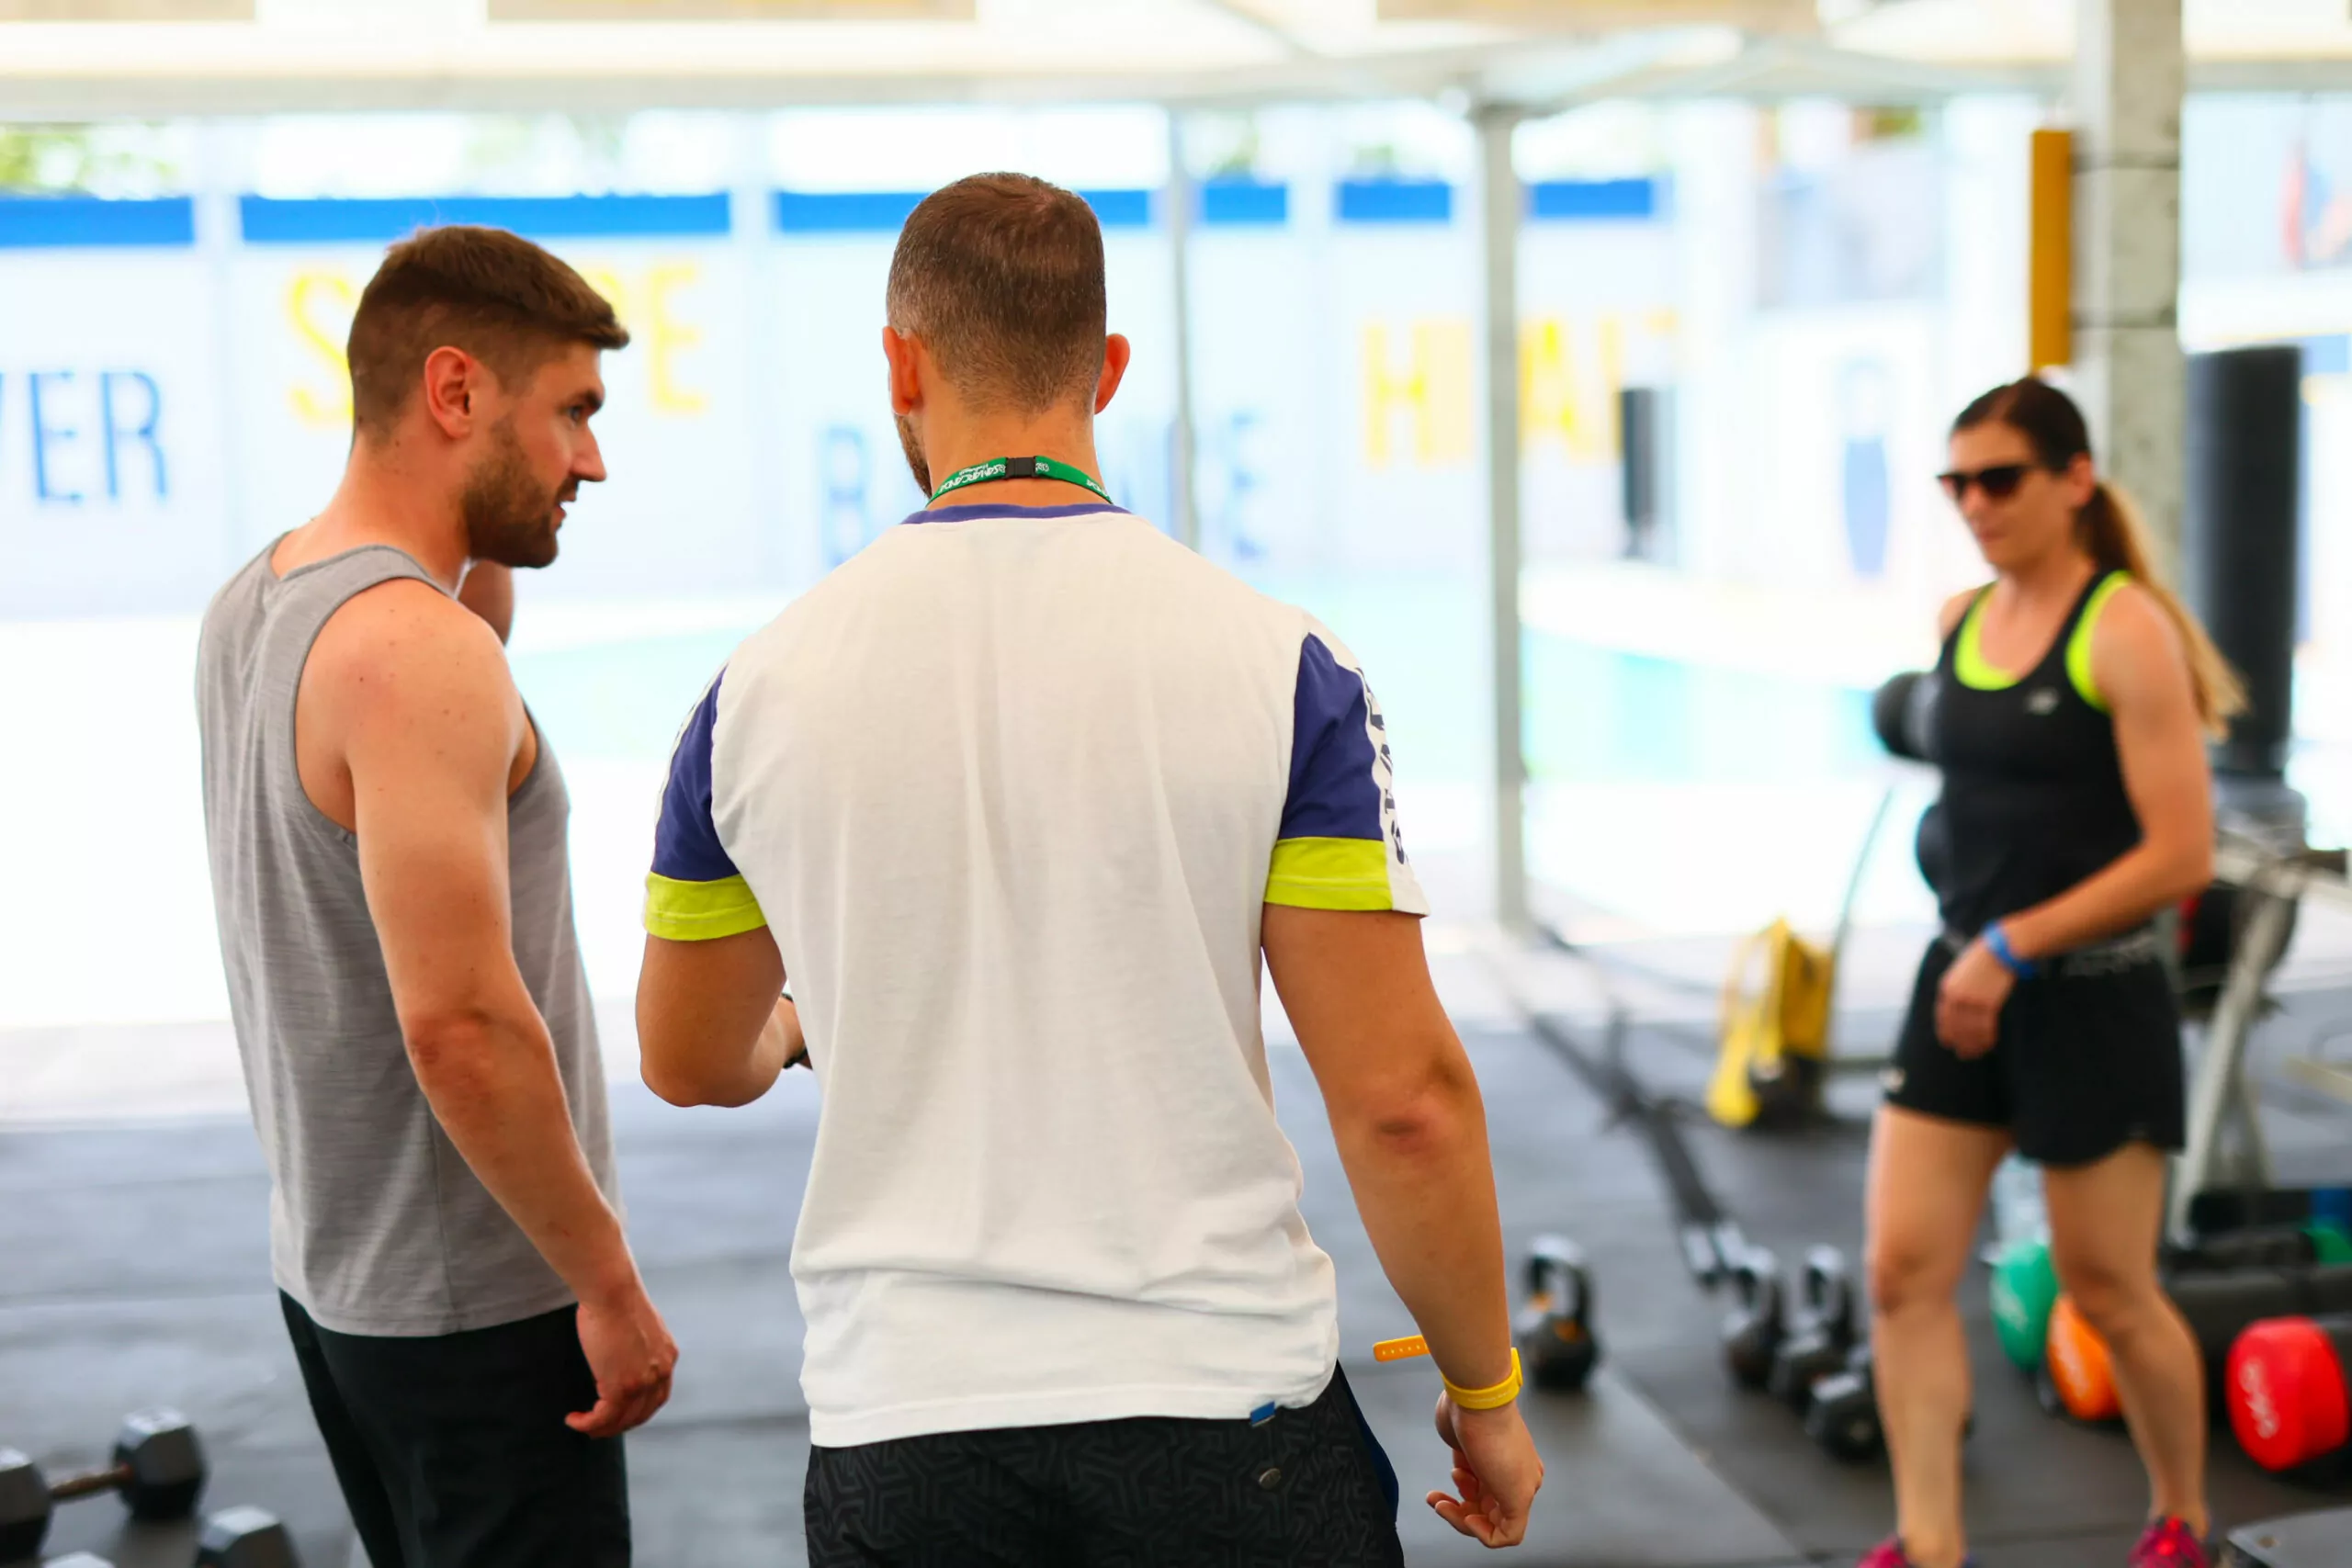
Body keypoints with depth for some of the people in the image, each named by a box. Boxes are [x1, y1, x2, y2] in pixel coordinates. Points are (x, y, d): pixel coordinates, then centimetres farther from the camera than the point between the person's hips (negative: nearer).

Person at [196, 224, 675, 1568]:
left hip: (331, 1268, 9)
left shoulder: (252, 603, 6)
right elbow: (461, 1023, -28)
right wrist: (609, 1282, -19)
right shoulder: (416, 649, -23)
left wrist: (485, 552, 10)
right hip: (473, 1302, -9)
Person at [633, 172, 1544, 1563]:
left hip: (899, 1425, 2)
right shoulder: (1274, 662, -9)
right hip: (1223, 1401, -1)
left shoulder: (766, 683, -3)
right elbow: (1401, 1095, -11)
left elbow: (693, 1062, 12)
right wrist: (1487, 1394, 3)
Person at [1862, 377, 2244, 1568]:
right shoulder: (1958, 622, 6)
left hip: (2092, 1003, -6)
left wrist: (2016, 946, -21)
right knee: (1904, 1270, -3)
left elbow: (2181, 856, -18)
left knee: (2109, 1293, 9)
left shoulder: (2126, 632, -13)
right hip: (1961, 988, 6)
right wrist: (1970, 949, 14)